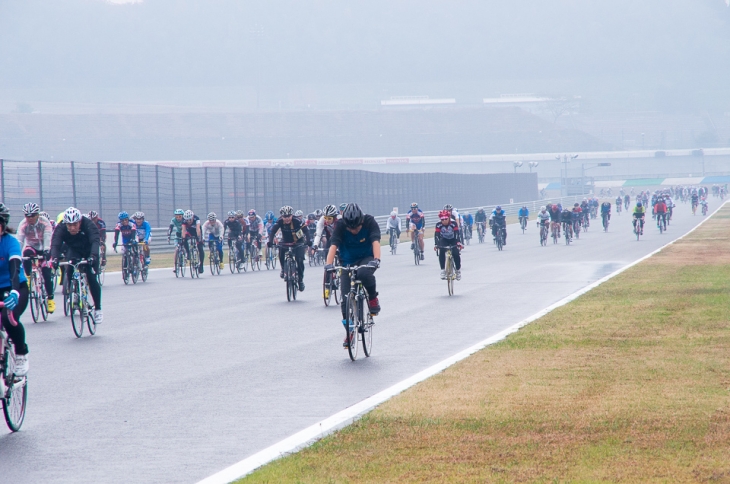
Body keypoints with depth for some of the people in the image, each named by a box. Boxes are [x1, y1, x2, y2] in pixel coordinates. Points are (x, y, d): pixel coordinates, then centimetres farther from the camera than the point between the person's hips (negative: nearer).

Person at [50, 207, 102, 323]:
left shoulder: (89, 225, -33)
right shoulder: (61, 228, -27)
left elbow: (95, 242, -44)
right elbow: (55, 244, -38)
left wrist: (93, 256, -63)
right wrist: (54, 258, -58)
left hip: (89, 252, -2)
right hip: (73, 250, 2)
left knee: (92, 279, -15)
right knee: (69, 273, -25)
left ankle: (98, 309, -3)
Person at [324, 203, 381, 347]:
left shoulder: (369, 222, -20)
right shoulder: (340, 226, -19)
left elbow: (375, 241, -31)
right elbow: (334, 245, -28)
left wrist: (376, 259, -48)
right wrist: (329, 264, -45)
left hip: (366, 259, -1)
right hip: (348, 262, 1)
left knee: (364, 273, -37)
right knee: (346, 298, -8)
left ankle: (373, 298, -8)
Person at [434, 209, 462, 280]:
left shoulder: (453, 224, -24)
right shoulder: (439, 225, -20)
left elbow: (457, 233, -32)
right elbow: (436, 235, -26)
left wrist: (458, 242, -47)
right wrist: (436, 244, -41)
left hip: (453, 240, -1)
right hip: (444, 240, 1)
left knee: (456, 253, -22)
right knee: (441, 253, -27)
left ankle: (458, 270, -1)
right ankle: (443, 270, -20)